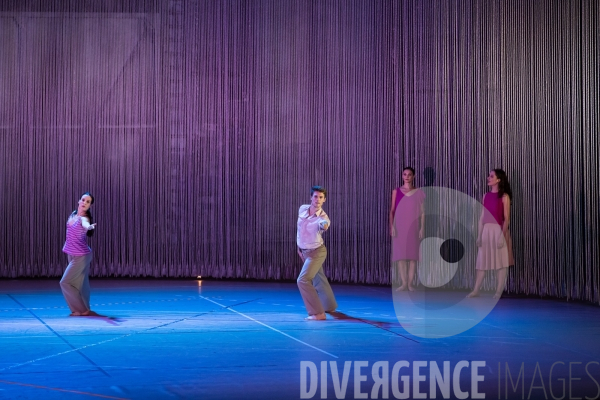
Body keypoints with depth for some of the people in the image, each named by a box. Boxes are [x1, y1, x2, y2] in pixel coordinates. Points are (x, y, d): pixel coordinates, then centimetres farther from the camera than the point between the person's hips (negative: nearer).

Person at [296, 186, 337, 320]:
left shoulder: (323, 218, -26)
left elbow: (324, 225, -52)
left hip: (316, 252, -7)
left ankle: (318, 313, -19)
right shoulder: (302, 209, -8)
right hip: (304, 251, 7)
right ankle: (329, 306, 42)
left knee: (303, 280, -21)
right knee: (318, 280, 22)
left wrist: (324, 226, -76)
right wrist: (299, 246, 16)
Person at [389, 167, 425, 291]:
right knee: (400, 254, -2)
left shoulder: (419, 193, 4)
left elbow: (422, 212, 4)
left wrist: (422, 228, -4)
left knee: (412, 254, -1)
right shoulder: (396, 192, 5)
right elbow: (392, 210, 4)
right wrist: (391, 226, -6)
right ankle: (404, 283, 1)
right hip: (399, 227, 0)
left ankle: (410, 283, 3)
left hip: (413, 228, 0)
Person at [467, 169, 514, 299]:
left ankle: (499, 291, 4)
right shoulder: (486, 196, 11)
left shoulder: (504, 196, -5)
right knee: (482, 260, 5)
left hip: (498, 230, -5)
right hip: (486, 230, 5)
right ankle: (476, 290, 8)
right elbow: (482, 217, 12)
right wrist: (479, 235, 7)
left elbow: (506, 218, -8)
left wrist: (503, 235, -16)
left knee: (500, 261, 0)